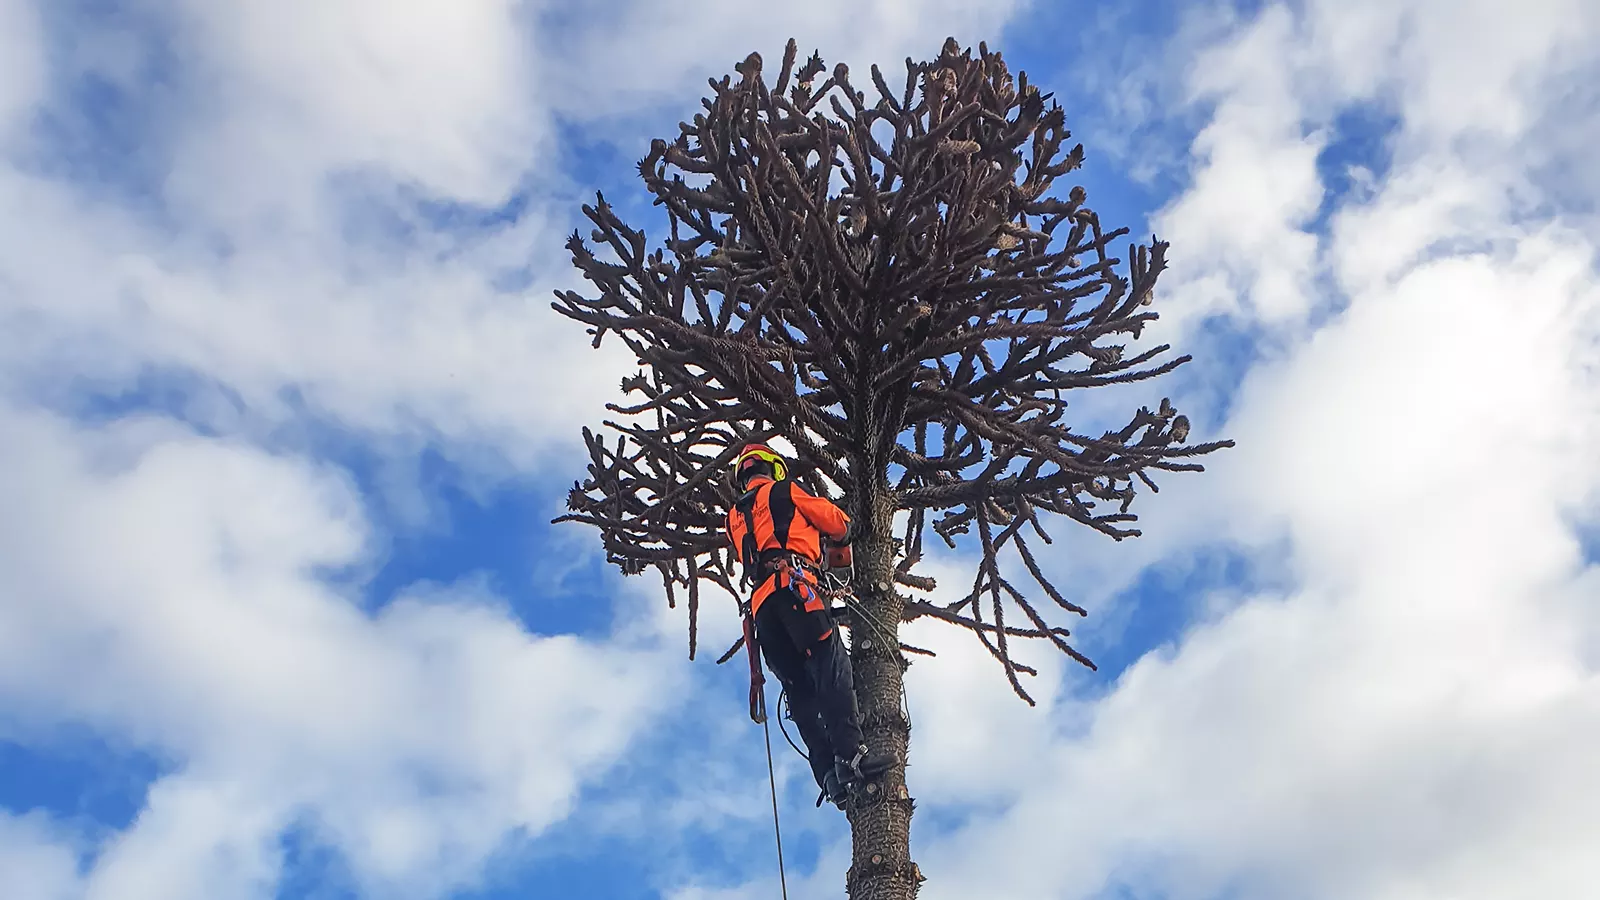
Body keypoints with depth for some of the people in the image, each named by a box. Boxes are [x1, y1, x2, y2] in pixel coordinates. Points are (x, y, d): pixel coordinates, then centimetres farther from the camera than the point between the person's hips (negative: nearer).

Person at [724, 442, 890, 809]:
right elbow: (837, 523, 16)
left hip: (761, 604, 6)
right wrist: (846, 532, 40)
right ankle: (850, 754, -34)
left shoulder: (733, 518, 33)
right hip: (793, 586, -6)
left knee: (801, 692, 1)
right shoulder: (783, 491, 16)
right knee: (832, 668, -18)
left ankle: (829, 774, -11)